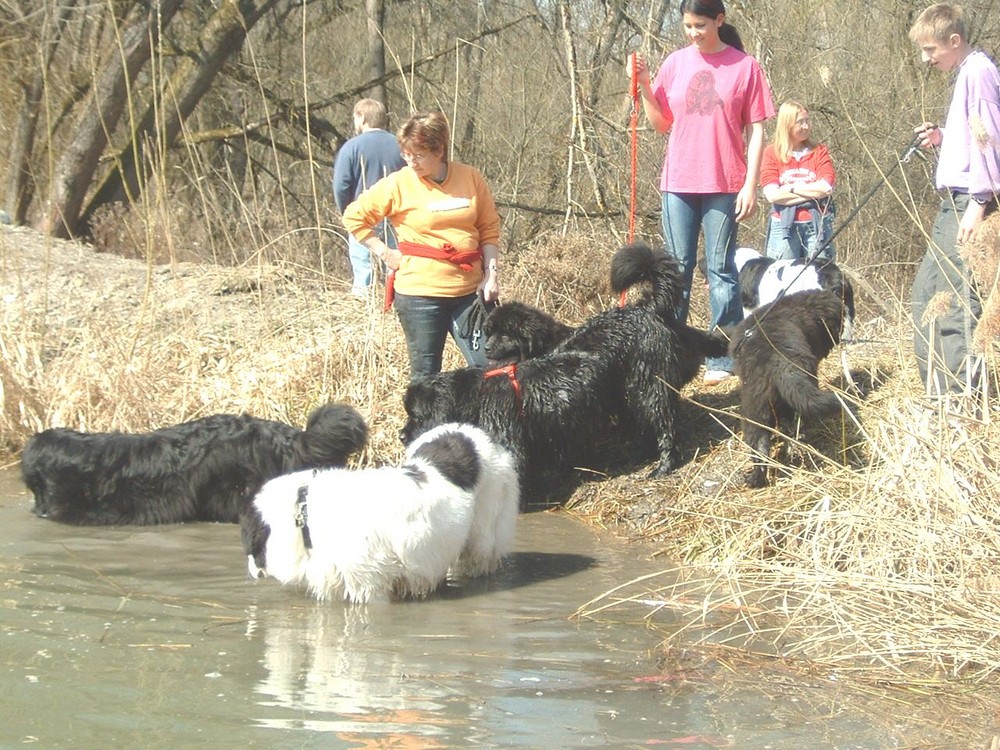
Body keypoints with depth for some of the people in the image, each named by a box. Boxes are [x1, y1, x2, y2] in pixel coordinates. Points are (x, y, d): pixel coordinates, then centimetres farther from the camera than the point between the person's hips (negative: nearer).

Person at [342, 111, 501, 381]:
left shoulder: (471, 178, 2)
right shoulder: (398, 184, -4)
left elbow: (489, 228, 9)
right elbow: (353, 217, 4)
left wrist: (491, 273, 0)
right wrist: (384, 253, -2)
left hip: (468, 290, 2)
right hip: (419, 292, -2)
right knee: (425, 375, 5)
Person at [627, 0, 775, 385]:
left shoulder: (744, 66, -1)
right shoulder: (675, 63, 7)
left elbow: (756, 131, -1)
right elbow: (661, 123, 12)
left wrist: (750, 185, -7)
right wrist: (644, 86, -2)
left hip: (724, 186, -3)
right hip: (678, 182, 3)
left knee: (720, 271, 1)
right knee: (677, 269, 7)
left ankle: (722, 359, 4)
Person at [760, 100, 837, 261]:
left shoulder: (819, 151, 8)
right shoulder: (772, 153, 3)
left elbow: (826, 188, -7)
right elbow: (771, 195, -9)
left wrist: (791, 188, -7)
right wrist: (812, 193, -8)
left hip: (816, 224, 1)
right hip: (783, 225, -1)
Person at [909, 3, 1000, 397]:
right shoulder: (967, 73, 19)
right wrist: (942, 137, 11)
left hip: (968, 201, -11)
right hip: (956, 201, 11)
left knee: (953, 296, -13)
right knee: (926, 290, 15)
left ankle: (960, 394, -13)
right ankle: (942, 390, 20)